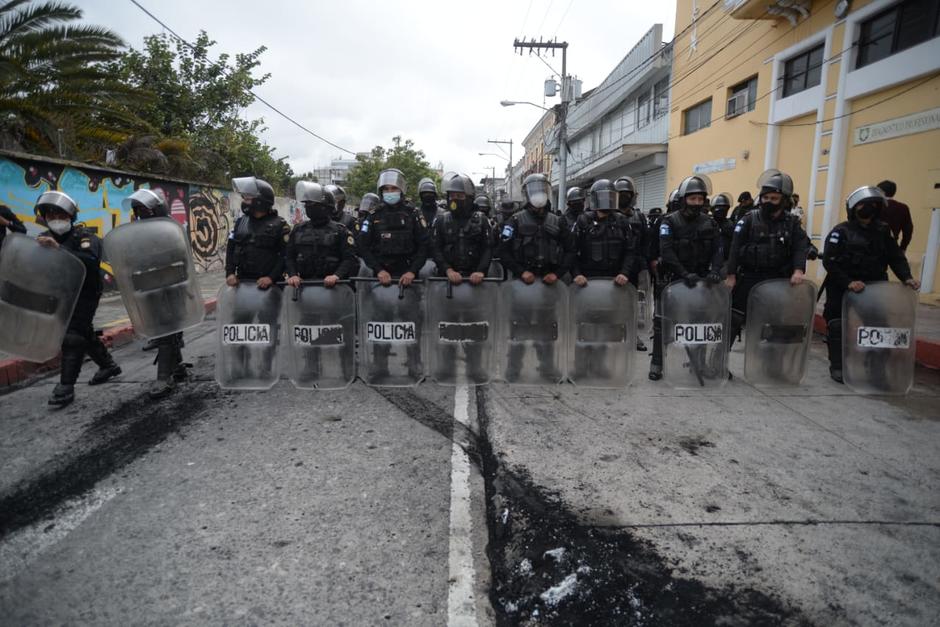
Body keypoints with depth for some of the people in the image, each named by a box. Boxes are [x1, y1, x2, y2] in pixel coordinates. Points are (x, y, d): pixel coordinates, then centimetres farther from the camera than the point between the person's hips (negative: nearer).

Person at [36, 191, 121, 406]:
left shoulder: (84, 236, -19)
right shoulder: (45, 238, 3)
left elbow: (91, 260, -39)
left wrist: (59, 249, -48)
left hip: (86, 293, -8)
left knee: (72, 335, -15)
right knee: (84, 333, 18)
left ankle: (65, 387, -13)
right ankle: (108, 365, 38)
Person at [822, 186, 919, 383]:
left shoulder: (883, 231, 8)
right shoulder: (840, 232, -8)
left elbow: (896, 257, 9)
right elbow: (829, 262, -16)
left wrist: (906, 277, -8)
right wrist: (848, 282, -24)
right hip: (841, 291, -5)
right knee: (839, 329, 0)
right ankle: (837, 367, 11)